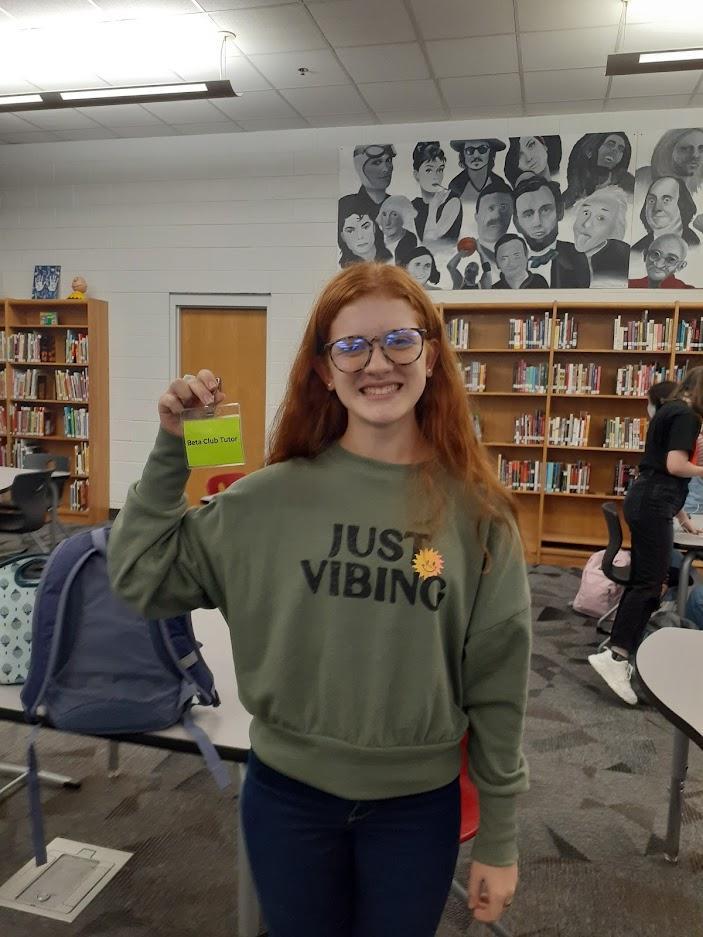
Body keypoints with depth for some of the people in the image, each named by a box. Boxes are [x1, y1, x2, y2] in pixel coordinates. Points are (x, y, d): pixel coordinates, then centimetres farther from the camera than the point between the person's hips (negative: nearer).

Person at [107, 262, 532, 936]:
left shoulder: (475, 510, -11)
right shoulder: (273, 497, -11)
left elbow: (497, 685, -5)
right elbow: (138, 580, -5)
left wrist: (498, 838, 1)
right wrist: (170, 451, -14)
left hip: (419, 806, 0)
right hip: (286, 793, 1)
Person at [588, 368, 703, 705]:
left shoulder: (670, 411, 20)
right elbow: (675, 466, -20)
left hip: (644, 502, 10)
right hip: (652, 507, -10)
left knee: (641, 580, 12)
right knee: (649, 584, -9)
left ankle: (617, 649, 17)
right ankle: (614, 656, -11)